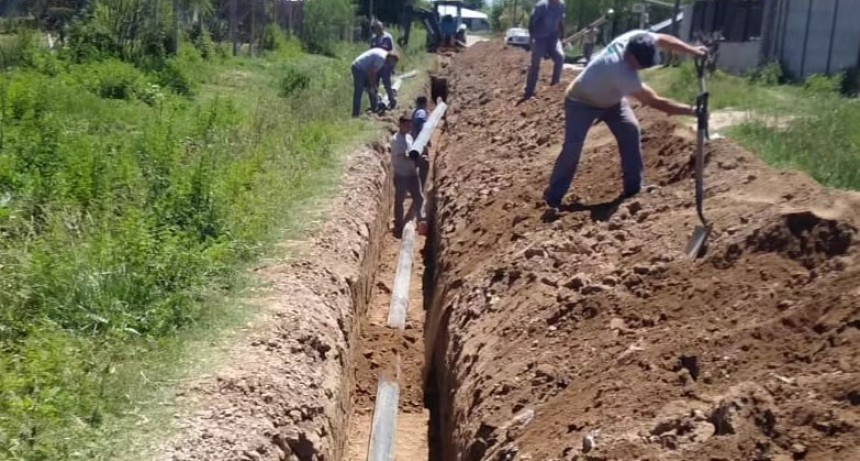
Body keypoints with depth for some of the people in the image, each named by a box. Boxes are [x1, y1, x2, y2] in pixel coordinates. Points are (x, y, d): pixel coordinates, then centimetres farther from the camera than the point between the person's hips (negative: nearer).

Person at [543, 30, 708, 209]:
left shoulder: (636, 39, -26)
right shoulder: (623, 73, -44)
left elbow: (665, 40, -7)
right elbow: (655, 102, -40)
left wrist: (693, 50, -18)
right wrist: (691, 110, -39)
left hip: (610, 98, 8)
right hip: (581, 102, -8)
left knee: (630, 131, -4)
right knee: (572, 148, -16)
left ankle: (634, 188, 4)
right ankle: (552, 198, -6)